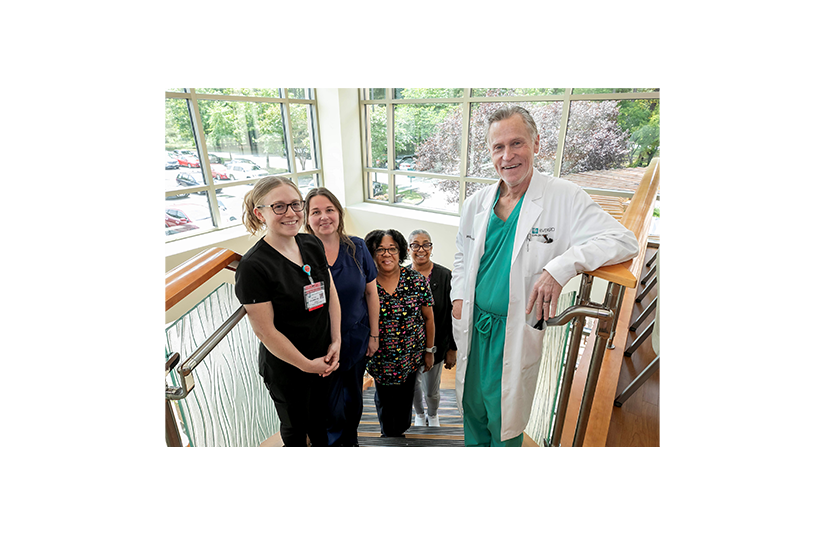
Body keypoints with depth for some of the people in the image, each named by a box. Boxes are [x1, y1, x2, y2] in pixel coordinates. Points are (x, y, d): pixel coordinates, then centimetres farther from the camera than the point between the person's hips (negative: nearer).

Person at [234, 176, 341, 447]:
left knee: (320, 418, 28)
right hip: (286, 367, -5)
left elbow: (331, 293, 1)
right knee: (295, 427, 22)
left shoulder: (313, 244, -4)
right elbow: (265, 331, -21)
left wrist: (336, 342, -4)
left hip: (325, 357, 5)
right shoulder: (253, 266, -23)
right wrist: (307, 365, -13)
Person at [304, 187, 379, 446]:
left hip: (356, 338, 2)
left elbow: (371, 292, 0)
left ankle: (351, 440, 50)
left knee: (353, 397, 21)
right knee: (330, 407, 11)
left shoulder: (357, 247, -7)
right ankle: (336, 442, 44)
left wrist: (373, 335, 2)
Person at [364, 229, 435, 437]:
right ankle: (388, 435, 46)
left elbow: (428, 318, 0)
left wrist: (429, 351, 4)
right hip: (379, 359, 0)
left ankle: (401, 431, 46)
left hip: (411, 356, 0)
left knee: (405, 398, 16)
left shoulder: (416, 281, -9)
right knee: (384, 399, 17)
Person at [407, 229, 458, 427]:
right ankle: (419, 414, 50)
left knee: (432, 390, 13)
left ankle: (433, 415, 48)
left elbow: (452, 315, -7)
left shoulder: (445, 275, -11)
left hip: (436, 344, -1)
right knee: (413, 386, 18)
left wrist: (452, 349, -6)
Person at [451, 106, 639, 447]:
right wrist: (458, 296, 6)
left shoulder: (565, 198, -12)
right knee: (472, 404, 24)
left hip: (516, 331, -4)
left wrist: (560, 267, -27)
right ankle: (474, 446, 52)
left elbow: (624, 241, -15)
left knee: (505, 419, 14)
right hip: (473, 325, 5)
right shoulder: (477, 203, 3)